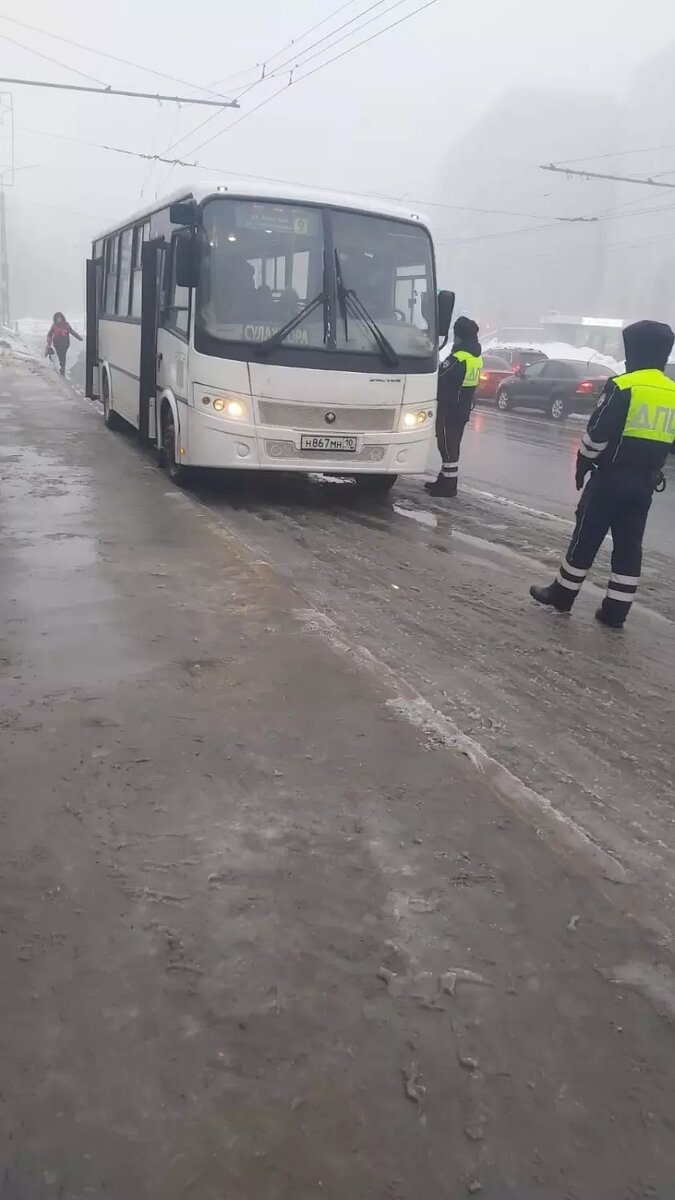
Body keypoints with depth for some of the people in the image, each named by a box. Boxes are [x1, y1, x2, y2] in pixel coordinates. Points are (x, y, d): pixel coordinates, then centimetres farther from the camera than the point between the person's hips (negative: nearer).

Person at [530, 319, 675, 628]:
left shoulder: (623, 386, -13)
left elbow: (598, 433, -13)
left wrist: (583, 462, 0)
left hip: (610, 477, -5)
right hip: (644, 483, 6)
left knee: (586, 538, 4)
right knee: (629, 546, 8)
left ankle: (562, 594, 15)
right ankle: (615, 610, 11)